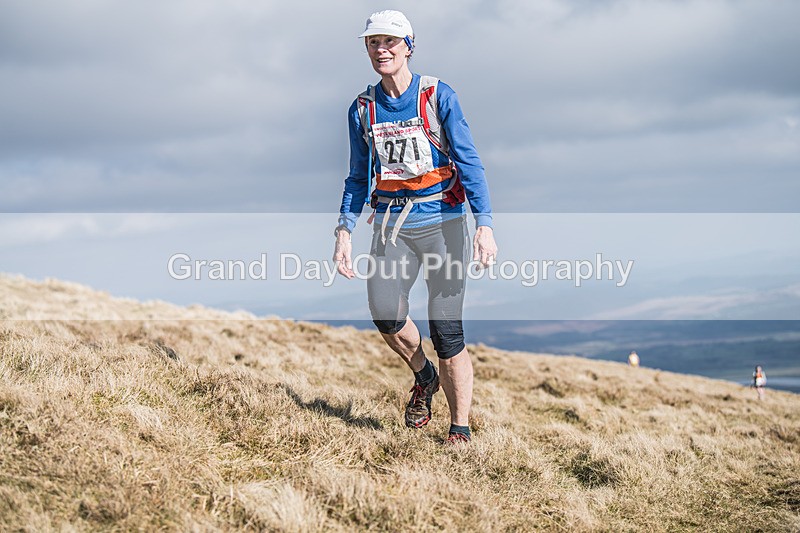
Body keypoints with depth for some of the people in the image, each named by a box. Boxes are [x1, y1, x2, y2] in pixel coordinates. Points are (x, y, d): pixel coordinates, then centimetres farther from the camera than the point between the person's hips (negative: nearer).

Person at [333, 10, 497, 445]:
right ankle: (423, 376, 14)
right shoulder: (363, 109, 8)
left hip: (441, 219, -3)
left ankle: (460, 430, 5)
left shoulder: (437, 96, -3)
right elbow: (358, 177, 16)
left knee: (446, 332, -7)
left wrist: (484, 224, -17)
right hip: (391, 224, 3)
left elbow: (469, 163, -7)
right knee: (384, 312, -17)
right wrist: (344, 231, 3)